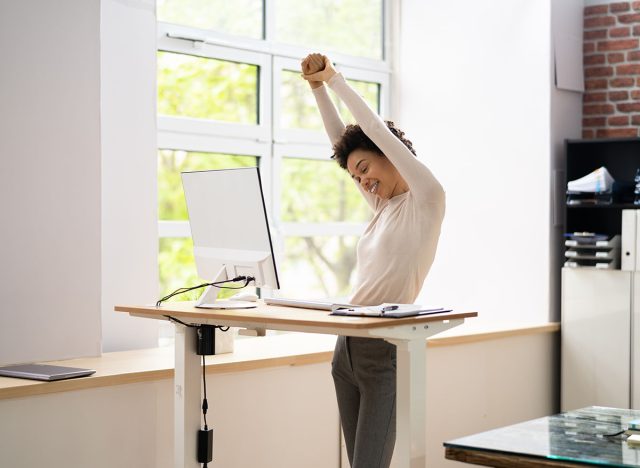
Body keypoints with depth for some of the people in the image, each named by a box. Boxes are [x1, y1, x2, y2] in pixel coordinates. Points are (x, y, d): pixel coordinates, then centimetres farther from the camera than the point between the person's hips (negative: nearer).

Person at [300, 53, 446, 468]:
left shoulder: (426, 200, -5)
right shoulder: (384, 207, 16)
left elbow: (379, 131, -8)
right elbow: (340, 140, 17)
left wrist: (337, 80, 0)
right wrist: (318, 87, 11)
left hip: (386, 351, -8)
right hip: (348, 347, 8)